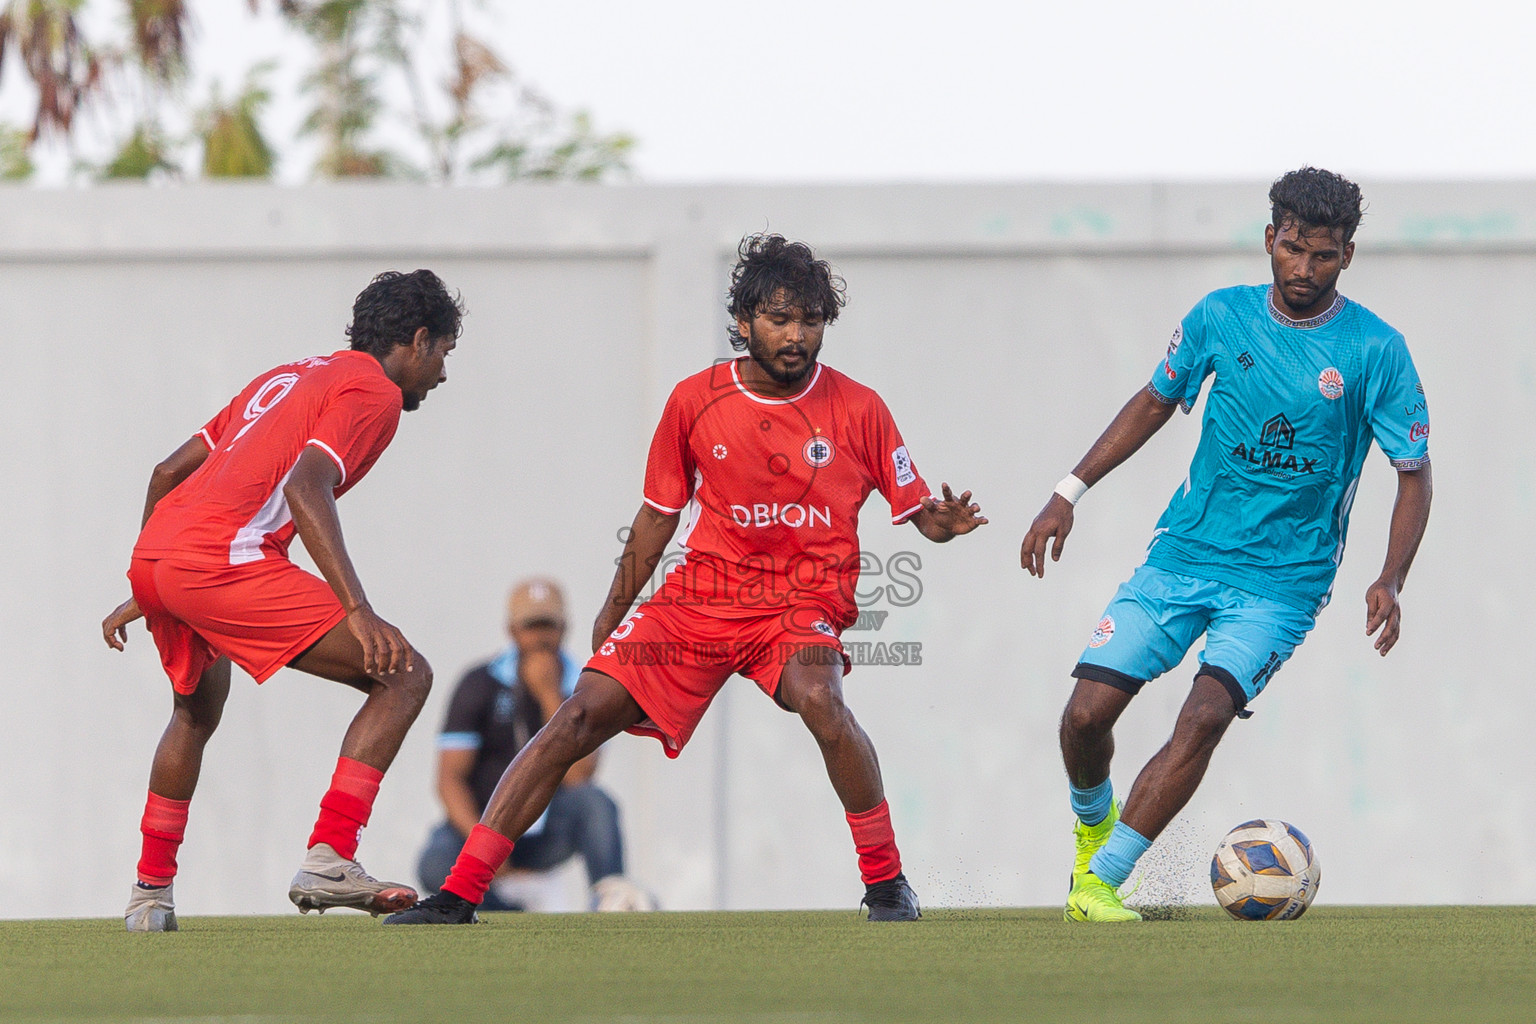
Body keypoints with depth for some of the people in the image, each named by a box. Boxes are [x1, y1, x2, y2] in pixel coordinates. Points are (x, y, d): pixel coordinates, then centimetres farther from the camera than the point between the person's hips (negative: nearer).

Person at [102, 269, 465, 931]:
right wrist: (358, 612, -23)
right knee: (405, 676, -5)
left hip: (152, 557, 9)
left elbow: (169, 471, 28)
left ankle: (151, 890, 39)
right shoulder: (373, 392, 3)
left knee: (198, 709, 36)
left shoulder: (289, 378, 29)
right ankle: (329, 862, -15)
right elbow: (305, 487, -15)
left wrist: (144, 594, 36)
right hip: (225, 562, -9)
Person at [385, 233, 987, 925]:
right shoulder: (696, 401, 0)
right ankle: (460, 894, -10)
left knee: (819, 698, -35)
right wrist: (615, 608, 15)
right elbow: (660, 512, 13)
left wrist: (938, 523, -18)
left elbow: (912, 505, 5)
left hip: (801, 605, -2)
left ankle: (886, 880, -14)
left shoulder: (858, 410, -3)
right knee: (584, 712, -13)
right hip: (699, 598, 2)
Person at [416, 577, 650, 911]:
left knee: (593, 801, -30)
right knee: (436, 868, -33)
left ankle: (611, 897, -43)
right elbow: (450, 779, -10)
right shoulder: (480, 686, -5)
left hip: (545, 837, 1)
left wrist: (550, 696, -21)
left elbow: (576, 778, -17)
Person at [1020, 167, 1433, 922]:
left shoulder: (1376, 352, -7)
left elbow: (1414, 474, -2)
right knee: (1087, 712, -8)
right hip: (1186, 550, 3)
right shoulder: (1222, 318, 0)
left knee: (1207, 715, -25)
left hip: (1283, 580, -3)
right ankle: (1093, 826, 25)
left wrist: (1390, 582, -15)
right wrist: (1068, 495, 9)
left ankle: (1099, 882, -17)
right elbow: (1155, 402, 15)